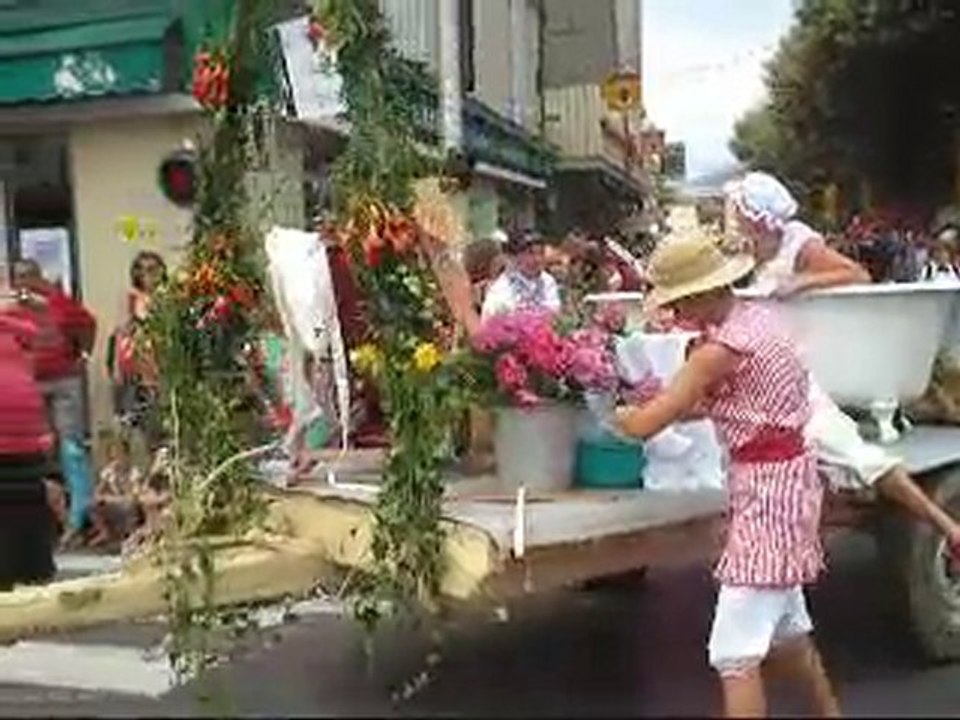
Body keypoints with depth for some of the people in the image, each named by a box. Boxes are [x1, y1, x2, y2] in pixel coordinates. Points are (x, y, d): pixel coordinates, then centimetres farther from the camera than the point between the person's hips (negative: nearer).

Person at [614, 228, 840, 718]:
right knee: (786, 627, 26)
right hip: (784, 478, 10)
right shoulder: (755, 316, 5)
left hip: (767, 488, -10)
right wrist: (666, 402, 13)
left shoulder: (721, 349, -21)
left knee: (737, 652, -7)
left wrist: (617, 415, 2)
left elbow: (645, 425, -18)